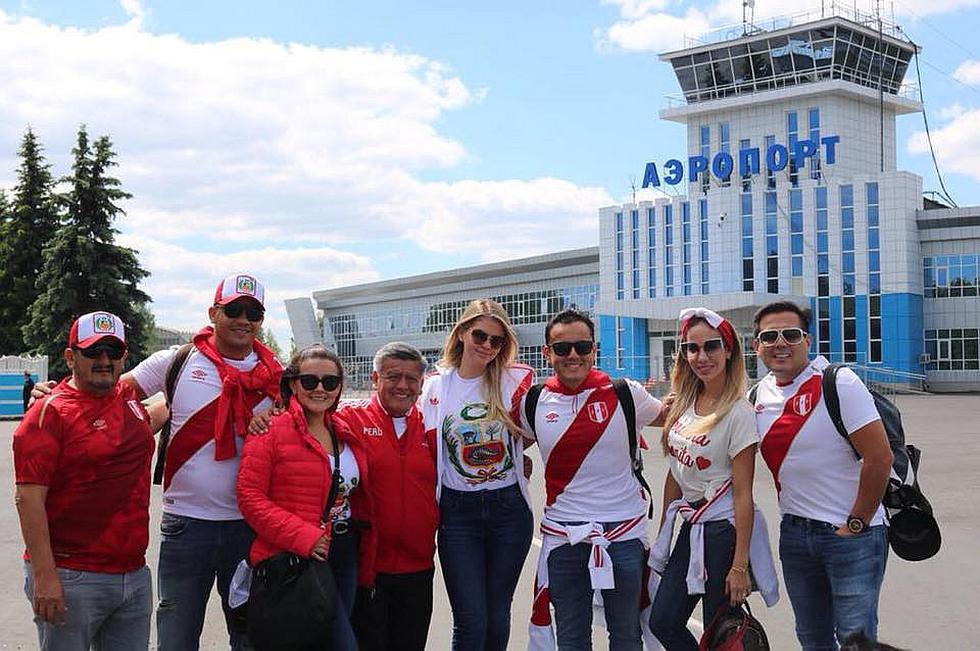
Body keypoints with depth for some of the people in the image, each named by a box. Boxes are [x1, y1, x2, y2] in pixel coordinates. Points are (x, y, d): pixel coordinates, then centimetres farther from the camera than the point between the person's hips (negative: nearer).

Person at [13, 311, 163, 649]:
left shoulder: (128, 398, 10)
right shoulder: (50, 413, -10)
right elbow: (29, 498, -15)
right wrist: (44, 576, -21)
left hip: (135, 575, 7)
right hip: (70, 580, -7)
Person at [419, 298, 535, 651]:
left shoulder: (517, 380, -2)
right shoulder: (434, 387, 2)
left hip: (508, 508, 0)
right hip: (457, 512, 0)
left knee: (497, 616, 11)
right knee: (471, 621, -5)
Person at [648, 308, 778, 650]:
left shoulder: (738, 413, -15)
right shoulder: (683, 404, 4)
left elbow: (743, 494, -16)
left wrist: (740, 566, -17)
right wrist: (663, 534, 13)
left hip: (723, 530, -7)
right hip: (690, 527, 7)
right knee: (663, 621, 7)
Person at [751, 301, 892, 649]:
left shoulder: (838, 382, -15)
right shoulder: (759, 395, 4)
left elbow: (879, 457, -18)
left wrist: (855, 525, -13)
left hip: (853, 534, -6)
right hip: (794, 533, 6)